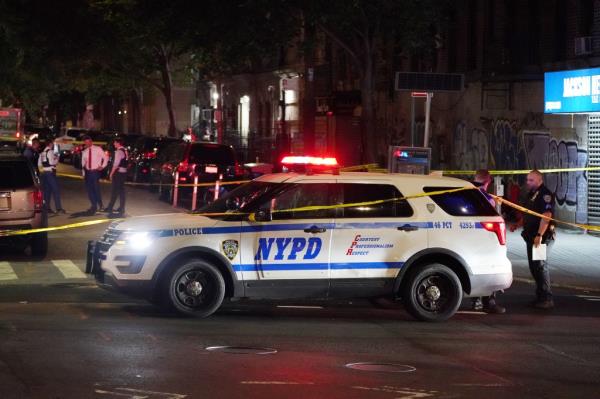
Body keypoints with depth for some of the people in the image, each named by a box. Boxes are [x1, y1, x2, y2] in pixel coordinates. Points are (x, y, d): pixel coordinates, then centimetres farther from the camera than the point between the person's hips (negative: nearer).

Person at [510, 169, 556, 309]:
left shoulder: (545, 194, -13)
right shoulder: (531, 194, 17)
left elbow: (546, 215, -23)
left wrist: (539, 235, -28)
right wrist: (517, 225, 15)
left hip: (542, 237, -10)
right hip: (531, 236, 10)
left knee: (540, 266, -9)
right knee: (534, 266, 12)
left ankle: (546, 299, -6)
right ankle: (540, 296, 20)